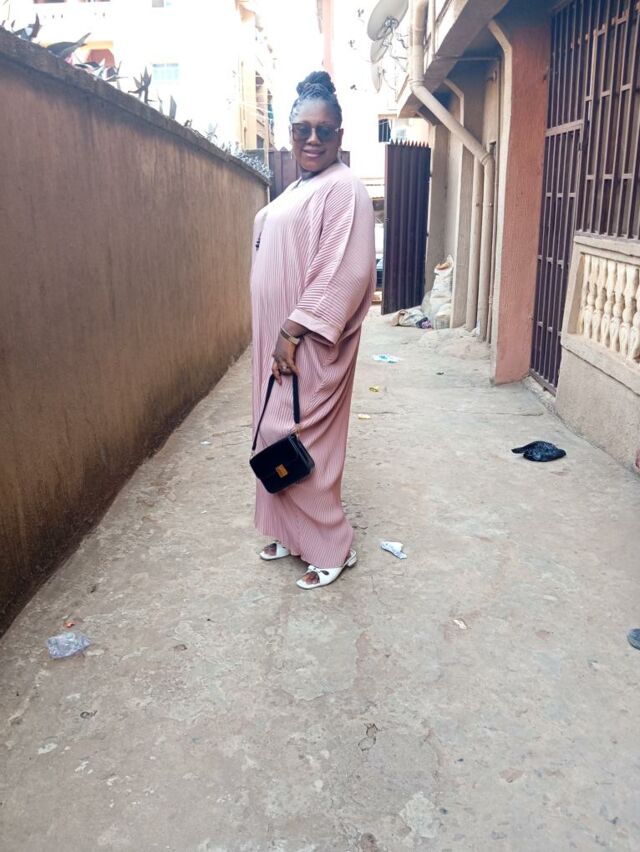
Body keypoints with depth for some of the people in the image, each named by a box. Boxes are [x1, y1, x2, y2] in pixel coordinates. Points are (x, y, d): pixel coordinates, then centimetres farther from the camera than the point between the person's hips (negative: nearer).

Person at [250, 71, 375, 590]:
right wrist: (279, 334, 15)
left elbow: (345, 274, -21)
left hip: (309, 345, -9)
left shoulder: (343, 188, -12)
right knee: (279, 435, 14)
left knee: (300, 440, -4)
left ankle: (332, 547, 13)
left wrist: (294, 330, -22)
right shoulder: (298, 189, 17)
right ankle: (294, 533, 30)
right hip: (279, 339, 9)